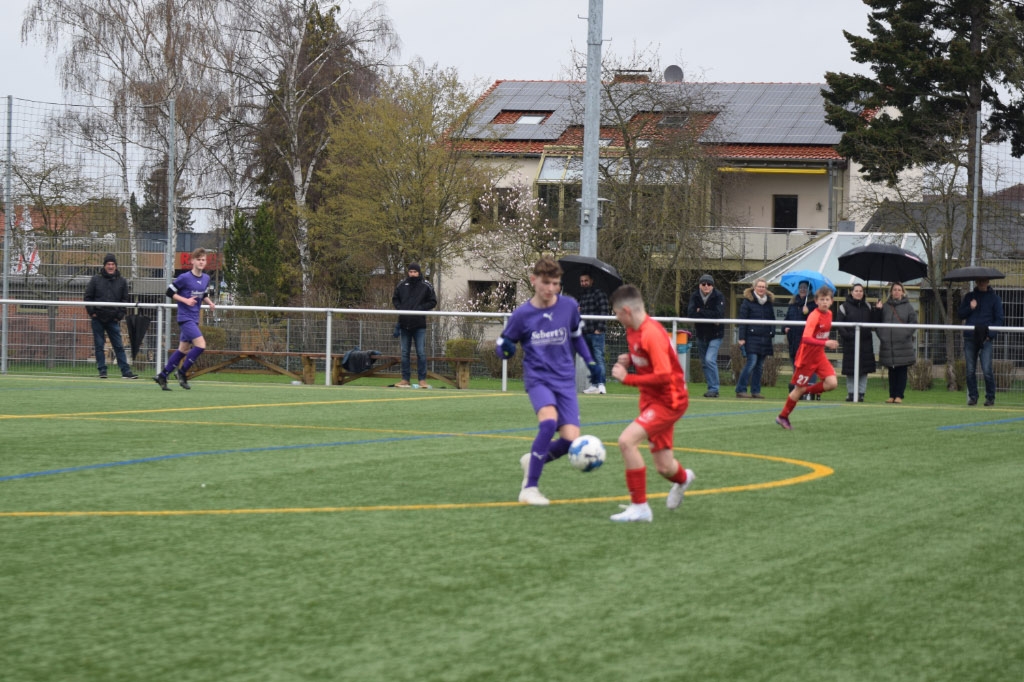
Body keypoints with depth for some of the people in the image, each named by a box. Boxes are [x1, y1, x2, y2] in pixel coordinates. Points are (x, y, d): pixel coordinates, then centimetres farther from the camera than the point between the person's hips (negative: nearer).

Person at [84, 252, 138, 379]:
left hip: (113, 320, 1)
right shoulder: (96, 279, 3)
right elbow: (88, 296, 5)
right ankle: (102, 370, 7)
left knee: (119, 346, 0)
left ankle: (125, 371, 0)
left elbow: (125, 300, 10)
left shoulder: (122, 281, 7)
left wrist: (120, 315, 0)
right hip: (98, 319, 0)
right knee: (99, 346, 2)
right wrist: (91, 312, -5)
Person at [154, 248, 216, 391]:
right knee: (201, 345, -18)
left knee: (183, 349, 10)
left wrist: (209, 302, 3)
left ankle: (162, 376, 18)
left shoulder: (206, 278, 8)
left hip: (194, 319, 8)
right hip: (185, 318, -8)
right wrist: (186, 300, -17)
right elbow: (170, 292, -7)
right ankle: (182, 372, -3)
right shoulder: (184, 277, -12)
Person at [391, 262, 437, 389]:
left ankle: (422, 379, 0)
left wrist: (420, 308, -11)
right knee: (405, 353, 6)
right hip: (404, 324, 3)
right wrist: (400, 308, -2)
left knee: (420, 352, -4)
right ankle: (405, 379, 10)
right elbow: (395, 299, 17)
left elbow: (433, 302, 3)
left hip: (419, 325, -3)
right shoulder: (402, 285, 8)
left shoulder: (426, 286, 1)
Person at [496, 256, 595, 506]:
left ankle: (532, 461, 22)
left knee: (571, 439, -12)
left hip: (565, 380, 3)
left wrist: (590, 362, 10)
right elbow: (502, 346, 4)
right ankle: (530, 487, -20)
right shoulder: (521, 314, -6)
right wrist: (505, 349, -19)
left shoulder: (569, 306, -1)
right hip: (538, 377, -3)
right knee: (549, 420, -32)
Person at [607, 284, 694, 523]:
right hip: (651, 399, 9)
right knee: (664, 468, 15)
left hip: (668, 402, -9)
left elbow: (663, 376, -28)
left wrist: (627, 378, -22)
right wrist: (628, 360, 1)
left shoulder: (651, 334, -24)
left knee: (626, 440, -26)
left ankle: (639, 507, -17)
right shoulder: (633, 331, 5)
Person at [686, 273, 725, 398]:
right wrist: (708, 315, -22)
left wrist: (701, 312, -18)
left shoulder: (718, 297, -11)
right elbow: (690, 313, -15)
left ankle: (713, 389, -12)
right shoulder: (695, 297, -2)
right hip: (701, 334, 5)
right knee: (704, 363, 11)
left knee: (710, 360, -18)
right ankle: (712, 388, 23)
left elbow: (719, 314, -24)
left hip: (715, 335, -5)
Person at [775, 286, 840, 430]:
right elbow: (806, 338, -36)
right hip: (806, 356, -7)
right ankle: (783, 417, 19)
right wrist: (825, 343, -45)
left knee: (832, 383, -11)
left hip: (819, 355, 7)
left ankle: (808, 390, 16)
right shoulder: (814, 316, -23)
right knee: (799, 388, 2)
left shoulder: (829, 314, 1)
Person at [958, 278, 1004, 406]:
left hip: (986, 339, -3)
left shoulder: (994, 298, 7)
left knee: (987, 370, -11)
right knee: (970, 370, 2)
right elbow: (960, 314, 11)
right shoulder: (969, 297, 15)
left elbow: (999, 319, 5)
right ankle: (972, 397, 10)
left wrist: (990, 334, -7)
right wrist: (970, 308, -8)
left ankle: (990, 397, -1)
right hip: (970, 338, 3)